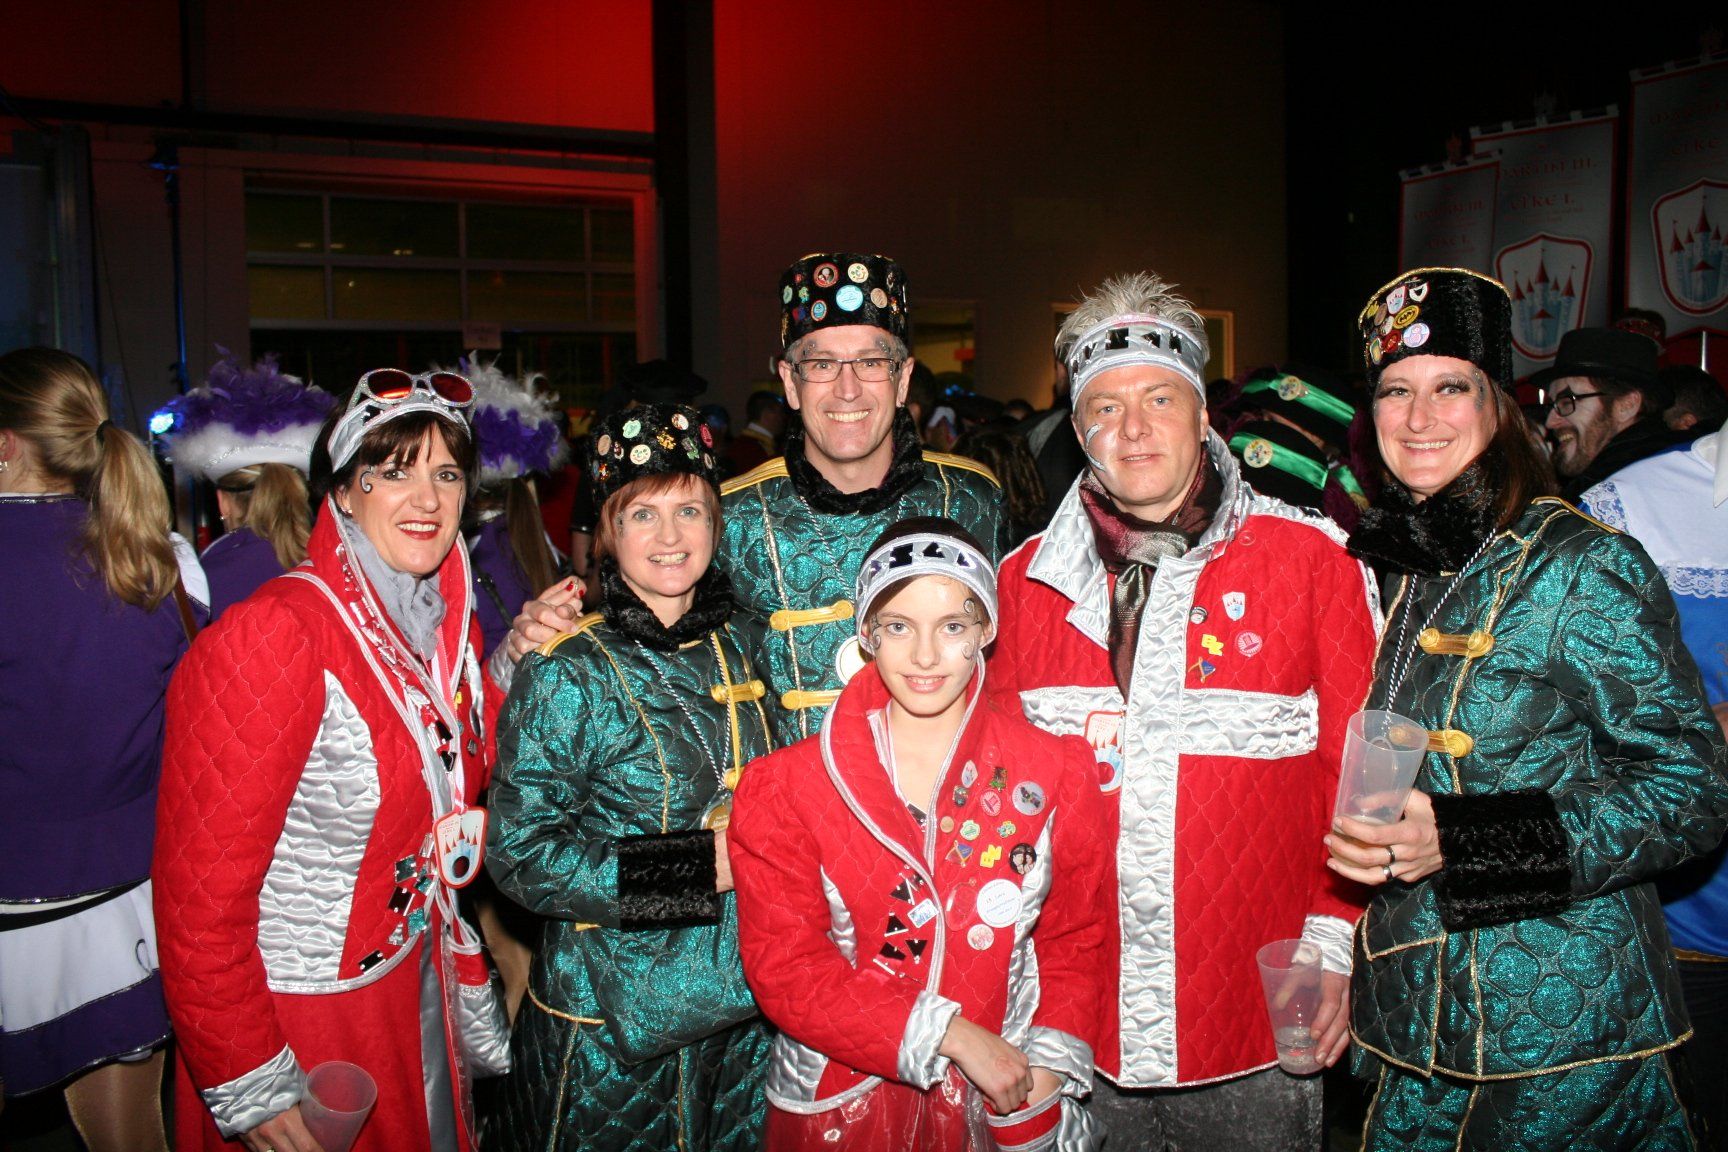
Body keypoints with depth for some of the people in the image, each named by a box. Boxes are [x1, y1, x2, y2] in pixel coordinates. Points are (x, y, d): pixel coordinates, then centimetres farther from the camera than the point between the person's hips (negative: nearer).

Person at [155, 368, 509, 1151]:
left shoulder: (449, 623, 1)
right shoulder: (273, 637, -22)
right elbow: (200, 890, -21)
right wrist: (251, 1086, -17)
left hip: (415, 988, 7)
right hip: (302, 1017, -7)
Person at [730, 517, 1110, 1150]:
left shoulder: (1055, 773, -4)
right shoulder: (786, 788, -9)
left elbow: (1072, 943, 2)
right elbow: (784, 967, -12)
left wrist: (1042, 1083, -11)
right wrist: (949, 1034, -18)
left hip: (1004, 1099, 1)